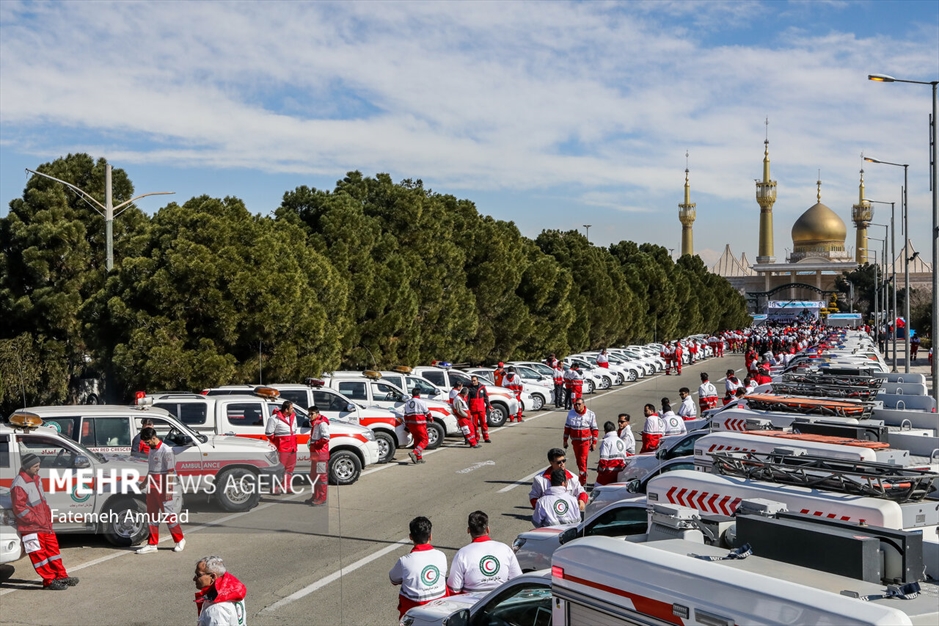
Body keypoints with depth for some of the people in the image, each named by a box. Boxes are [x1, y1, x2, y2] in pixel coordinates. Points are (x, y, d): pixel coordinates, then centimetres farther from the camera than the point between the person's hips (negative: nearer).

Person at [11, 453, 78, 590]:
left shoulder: (36, 479, 12)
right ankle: (49, 581, 3)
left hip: (46, 526, 9)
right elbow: (19, 509, -20)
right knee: (39, 555, -3)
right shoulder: (19, 485, -18)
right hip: (32, 529, -9)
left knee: (53, 549, 13)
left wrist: (48, 517, 11)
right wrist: (36, 520, -19)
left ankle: (61, 576, 22)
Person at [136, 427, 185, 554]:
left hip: (162, 487, -9)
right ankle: (152, 544, 14)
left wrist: (168, 490, -19)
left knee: (168, 513, -2)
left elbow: (170, 471, -16)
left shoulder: (166, 451, -15)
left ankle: (180, 540, 12)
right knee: (152, 515, 9)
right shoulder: (152, 450, 12)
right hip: (152, 486, 9)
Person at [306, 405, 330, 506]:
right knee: (314, 476, 16)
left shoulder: (322, 424, -14)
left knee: (321, 476, -8)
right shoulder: (314, 424, 16)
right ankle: (315, 496, 26)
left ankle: (322, 498, -6)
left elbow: (325, 438, -23)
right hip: (314, 453, 11)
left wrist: (314, 443, -16)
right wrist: (310, 443, 9)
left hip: (321, 453, -11)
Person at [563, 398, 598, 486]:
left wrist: (594, 442, -3)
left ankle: (582, 481, -13)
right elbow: (567, 427, 11)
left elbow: (595, 429, -1)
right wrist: (565, 440, 12)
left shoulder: (590, 414, -7)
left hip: (586, 441, -4)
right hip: (575, 441, 4)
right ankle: (583, 476, 28)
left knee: (582, 460, -14)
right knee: (578, 461, 12)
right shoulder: (571, 413, 1)